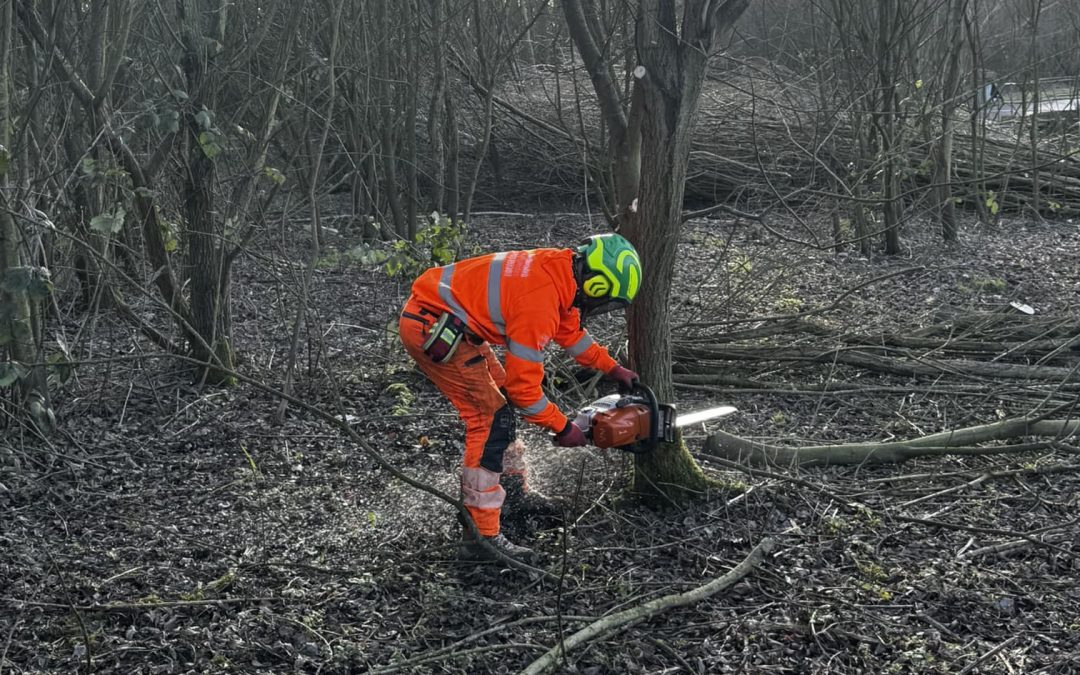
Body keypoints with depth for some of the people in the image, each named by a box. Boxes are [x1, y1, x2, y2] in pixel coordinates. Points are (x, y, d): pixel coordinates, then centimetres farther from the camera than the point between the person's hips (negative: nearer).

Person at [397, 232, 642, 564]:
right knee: (491, 418, -11)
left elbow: (569, 329, 22)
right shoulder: (539, 301, -25)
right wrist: (563, 428, -6)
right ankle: (481, 537, -9)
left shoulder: (559, 268, 2)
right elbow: (524, 386, -19)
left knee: (500, 393, 19)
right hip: (431, 329, -10)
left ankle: (514, 491, 35)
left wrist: (613, 368, 25)